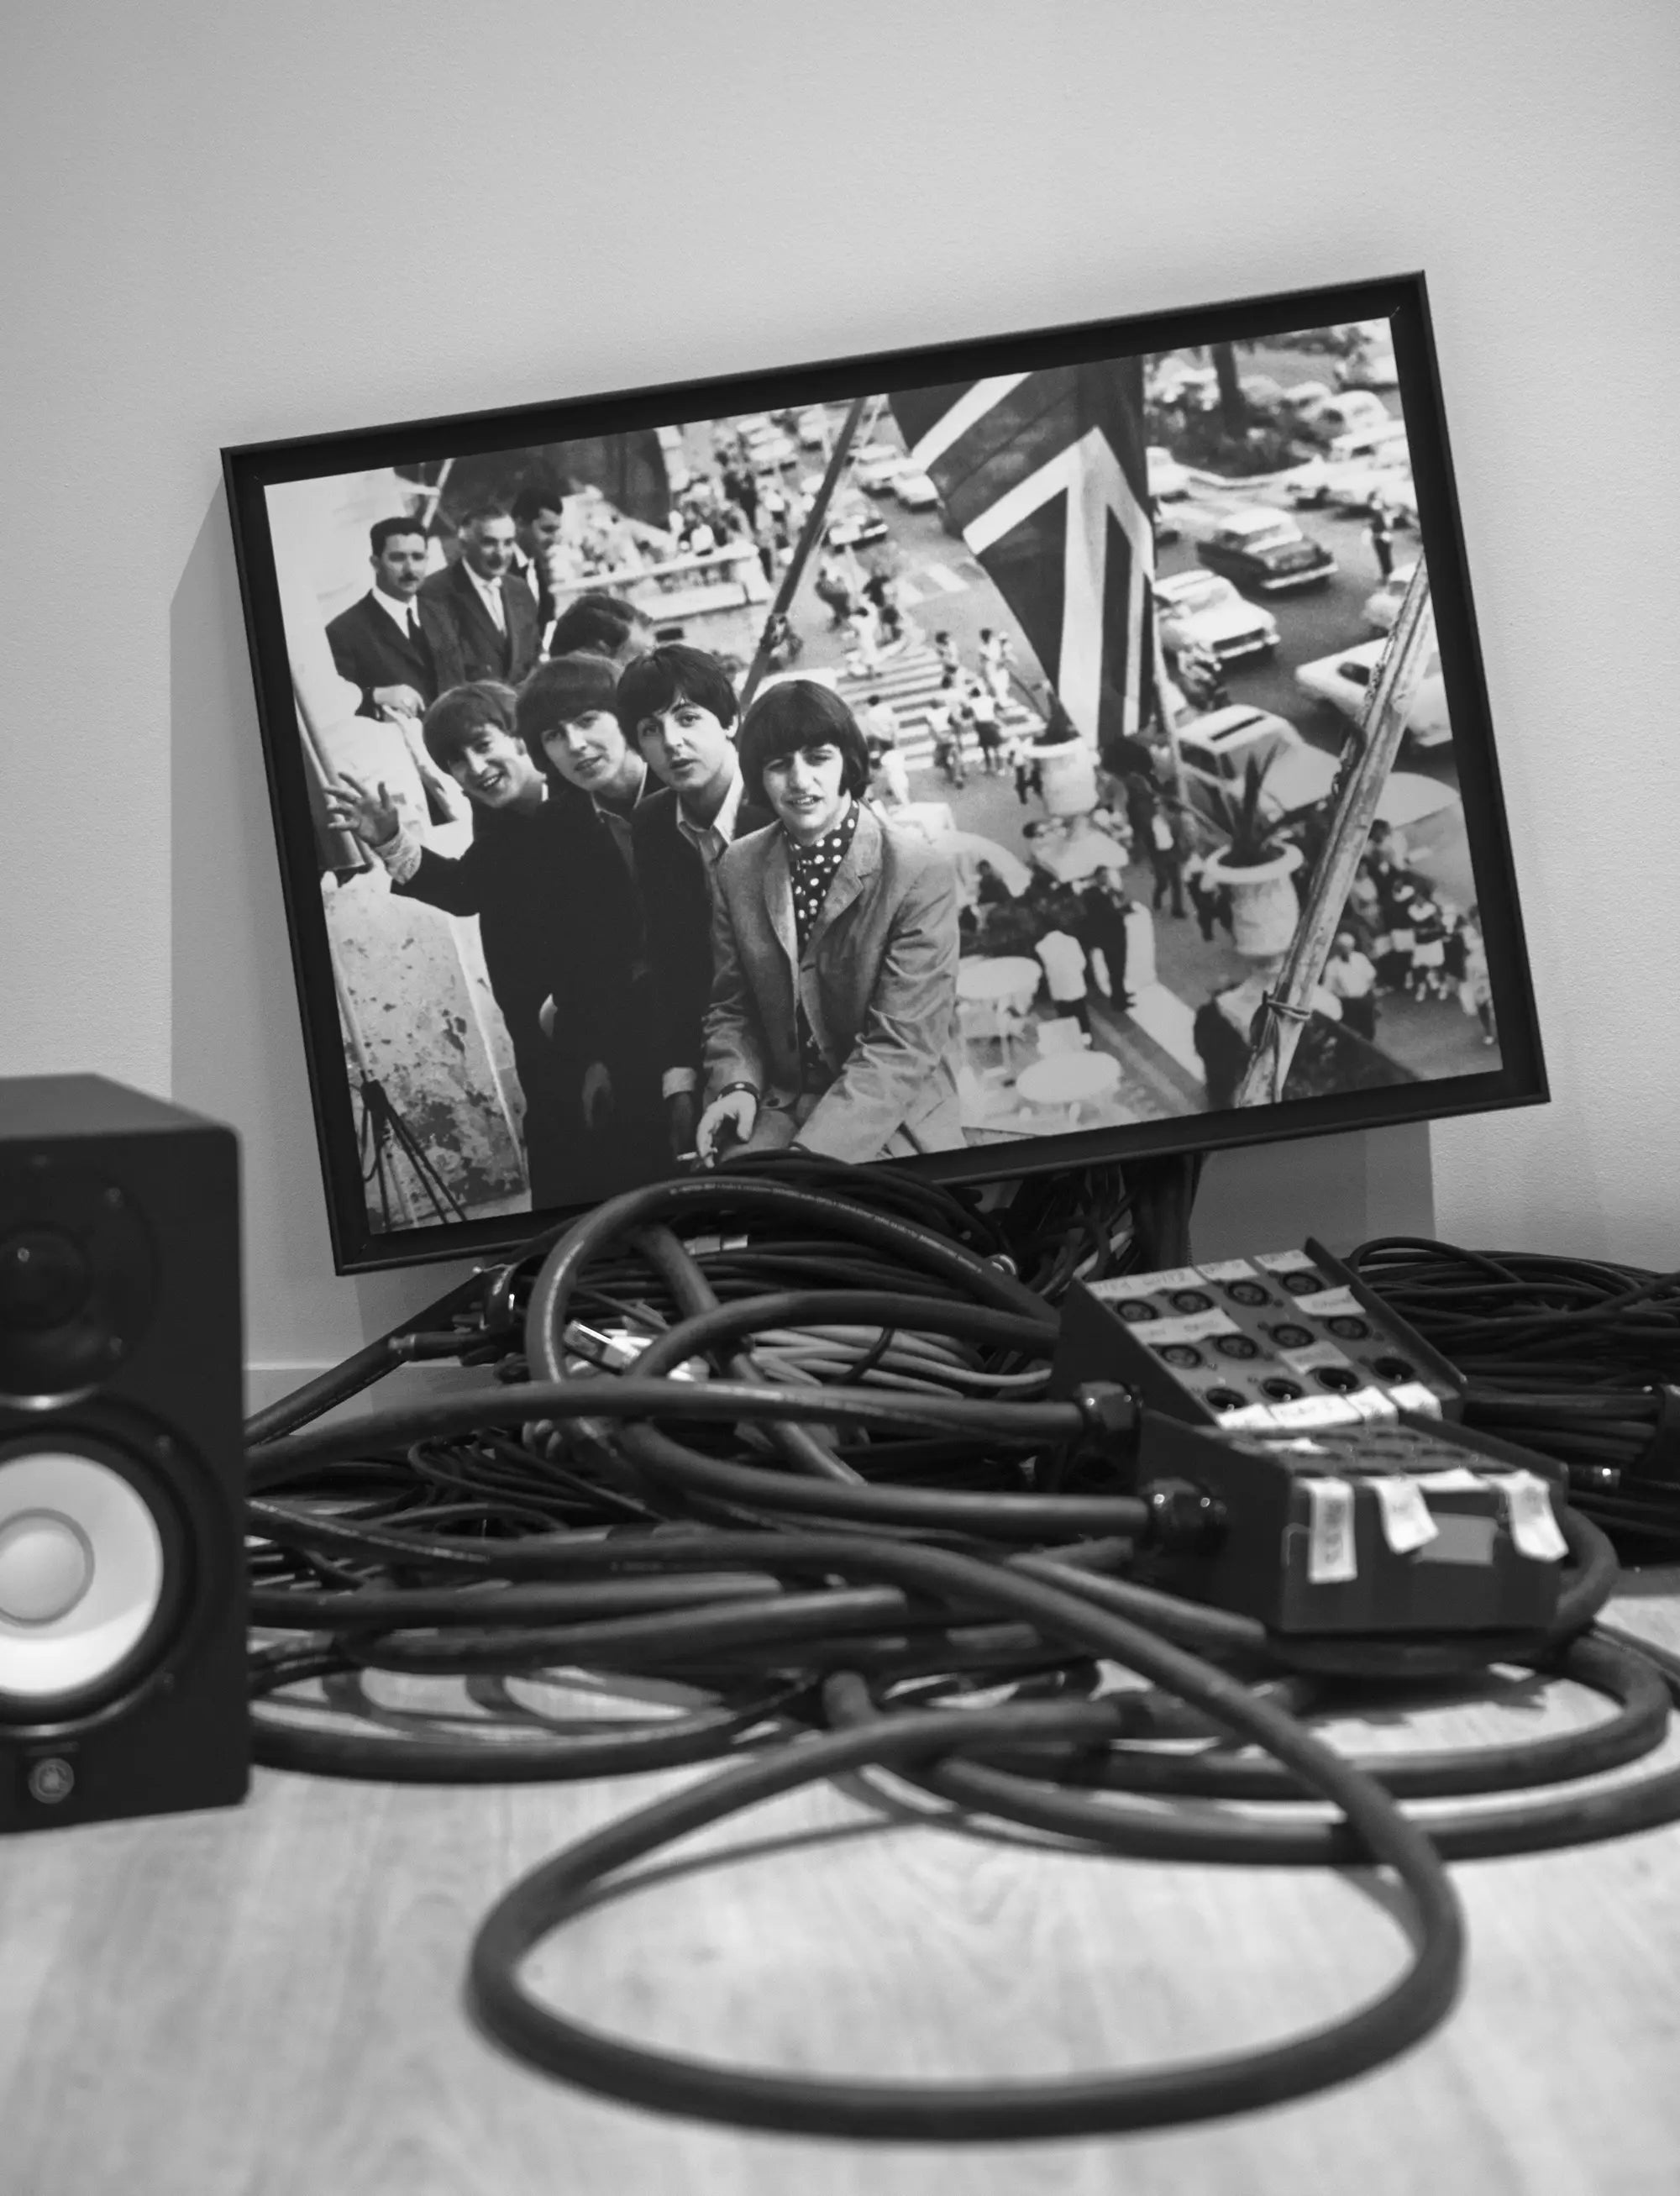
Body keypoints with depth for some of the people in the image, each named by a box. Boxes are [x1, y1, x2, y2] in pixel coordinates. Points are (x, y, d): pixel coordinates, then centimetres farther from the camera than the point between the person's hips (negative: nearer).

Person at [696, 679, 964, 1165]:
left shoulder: (922, 874, -13)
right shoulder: (738, 869, 3)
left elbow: (901, 1048, -17)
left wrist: (809, 1154, -26)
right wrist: (738, 1085, -7)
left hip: (896, 1121, -4)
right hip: (780, 1107, 4)